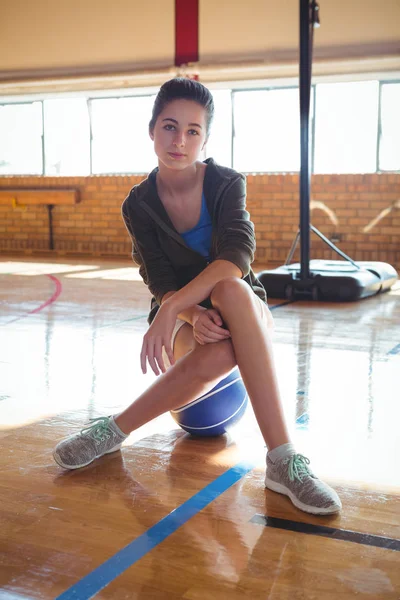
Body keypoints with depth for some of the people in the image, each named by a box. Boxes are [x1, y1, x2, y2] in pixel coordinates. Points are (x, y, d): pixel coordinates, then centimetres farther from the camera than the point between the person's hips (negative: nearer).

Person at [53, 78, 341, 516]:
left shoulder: (227, 184, -7)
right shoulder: (139, 205, -3)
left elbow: (236, 258, -25)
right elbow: (162, 284, -11)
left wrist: (171, 308, -38)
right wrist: (194, 316, -35)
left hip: (244, 313, 0)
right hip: (184, 320, 0)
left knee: (231, 290, -39)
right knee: (221, 352, -39)